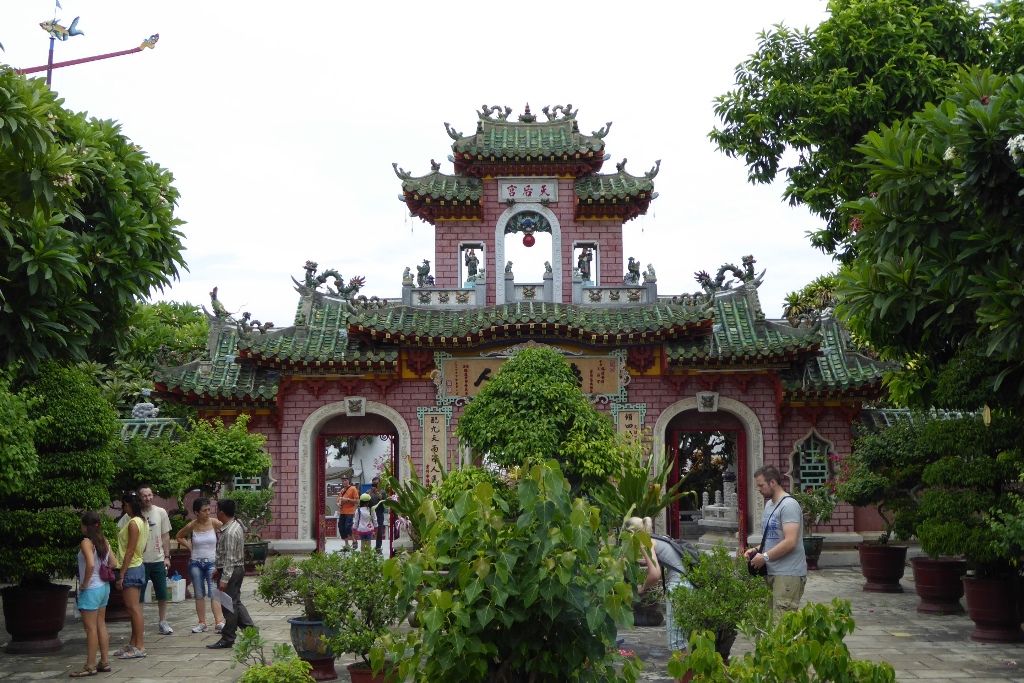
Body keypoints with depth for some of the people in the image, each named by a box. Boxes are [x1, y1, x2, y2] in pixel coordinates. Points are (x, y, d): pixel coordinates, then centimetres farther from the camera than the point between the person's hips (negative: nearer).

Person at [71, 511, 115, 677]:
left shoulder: (86, 542, -16)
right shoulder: (104, 541, 7)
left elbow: (91, 564, -29)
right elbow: (113, 563, 10)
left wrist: (84, 584, -18)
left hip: (91, 589, -8)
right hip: (104, 587, 8)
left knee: (91, 628, -2)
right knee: (101, 625, 14)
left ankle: (90, 666, 3)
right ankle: (103, 662, 19)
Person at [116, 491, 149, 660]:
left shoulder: (133, 523, -17)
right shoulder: (142, 522, 12)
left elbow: (130, 551, -20)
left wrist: (121, 575, -19)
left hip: (130, 569, -10)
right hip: (137, 567, 10)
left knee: (133, 608, -7)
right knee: (133, 608, 14)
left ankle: (139, 647, -4)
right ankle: (133, 644, 21)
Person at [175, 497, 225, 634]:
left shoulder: (214, 523, -8)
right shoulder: (191, 526, -2)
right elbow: (179, 537, 16)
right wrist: (189, 547, 4)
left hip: (212, 562, -2)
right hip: (196, 563, 2)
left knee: (214, 593, -11)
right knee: (199, 594, 7)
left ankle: (219, 622, -13)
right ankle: (202, 623, 15)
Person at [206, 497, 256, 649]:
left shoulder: (230, 532, -21)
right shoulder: (236, 525, 10)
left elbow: (230, 558, -23)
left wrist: (224, 579, -23)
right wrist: (218, 570, 22)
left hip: (230, 570, -10)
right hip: (238, 568, 10)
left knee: (229, 604, -1)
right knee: (235, 603, 16)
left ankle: (227, 639, 8)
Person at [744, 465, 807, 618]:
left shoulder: (789, 505, -14)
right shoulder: (769, 504, 17)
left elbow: (790, 542, -21)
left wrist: (764, 557, -15)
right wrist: (756, 550, 7)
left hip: (788, 574, -9)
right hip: (773, 571, 9)